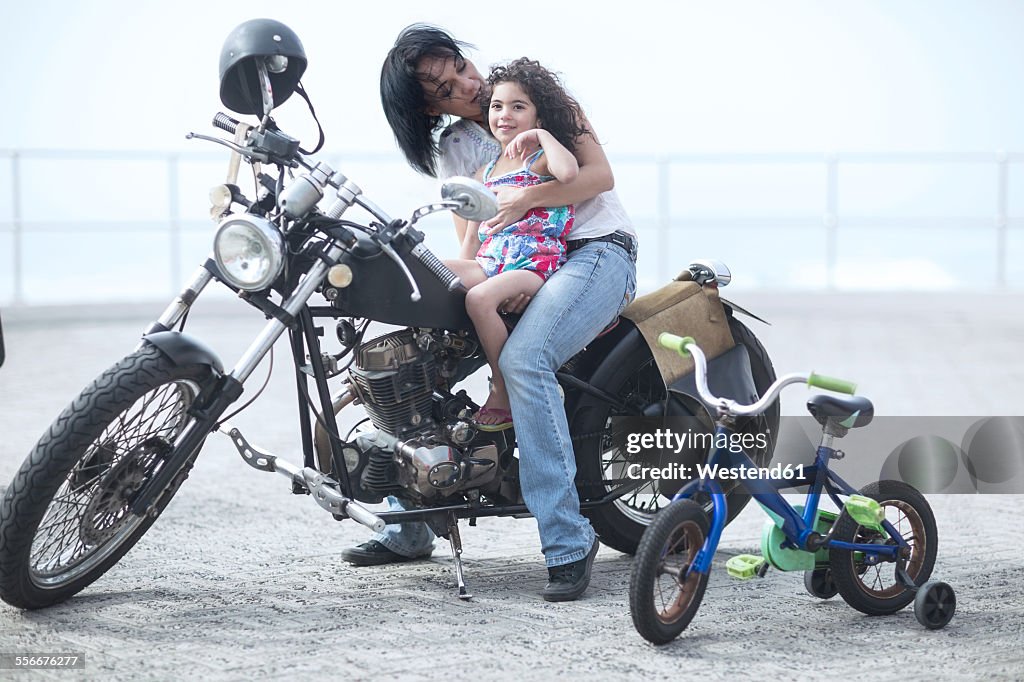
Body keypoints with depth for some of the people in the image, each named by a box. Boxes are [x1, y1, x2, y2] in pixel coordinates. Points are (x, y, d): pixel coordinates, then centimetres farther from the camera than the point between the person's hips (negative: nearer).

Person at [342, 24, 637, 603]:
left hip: (597, 247, -5)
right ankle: (409, 528, 5)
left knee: (523, 358, -32)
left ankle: (569, 541, -32)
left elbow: (600, 173, -7)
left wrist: (528, 198, -22)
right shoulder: (451, 151, 11)